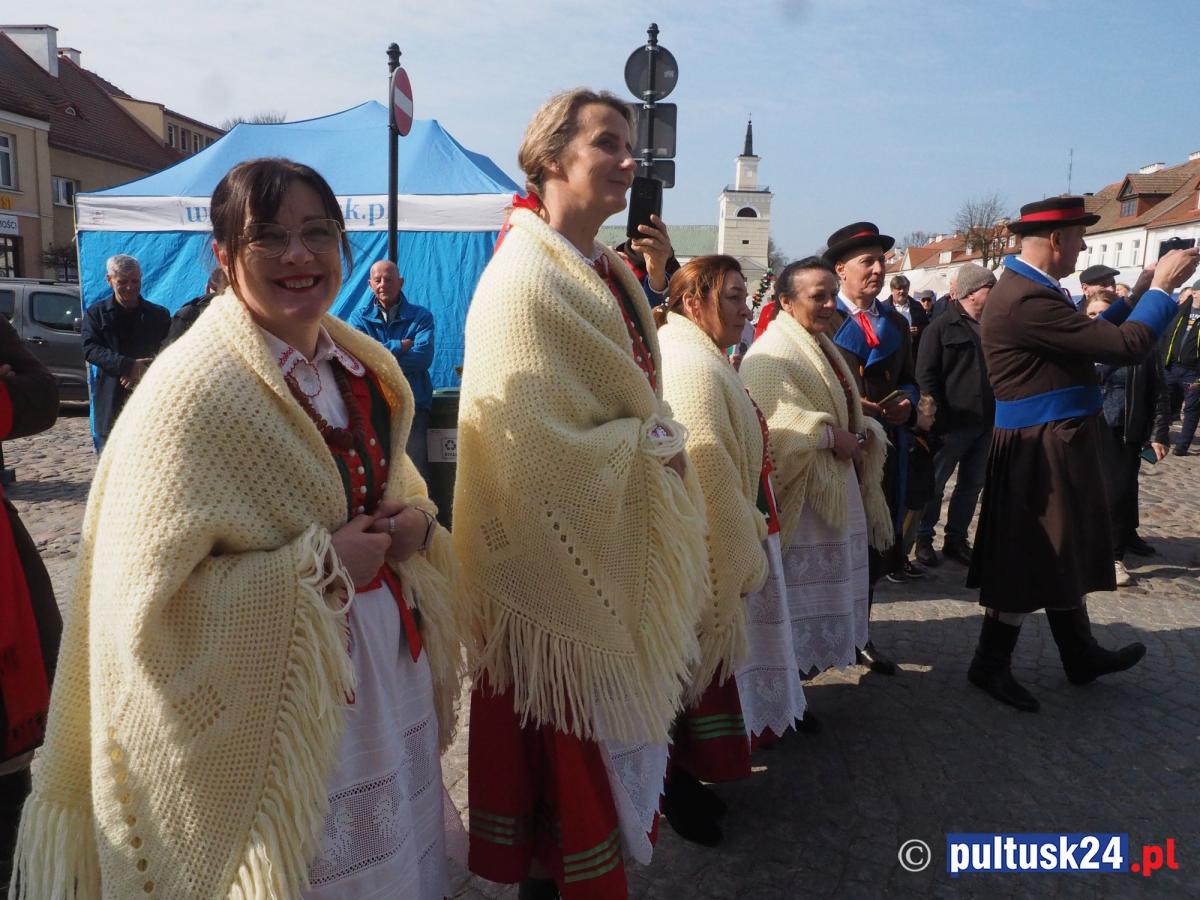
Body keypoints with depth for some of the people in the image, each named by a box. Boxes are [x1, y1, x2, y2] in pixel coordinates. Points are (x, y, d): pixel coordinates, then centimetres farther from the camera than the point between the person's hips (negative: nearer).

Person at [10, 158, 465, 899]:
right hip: (277, 698, -7)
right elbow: (148, 594, -22)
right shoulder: (193, 389, -20)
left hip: (392, 667, 7)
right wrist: (319, 569, -23)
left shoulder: (362, 365, 3)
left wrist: (415, 521, -5)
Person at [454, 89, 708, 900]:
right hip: (565, 554, -9)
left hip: (627, 547, 9)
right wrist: (651, 447, -13)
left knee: (619, 717, 20)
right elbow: (541, 447, -22)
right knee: (570, 742, 7)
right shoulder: (524, 282, -18)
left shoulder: (611, 272, 9)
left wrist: (661, 443, 1)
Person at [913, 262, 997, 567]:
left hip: (986, 423, 6)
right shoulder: (942, 327, -6)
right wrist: (937, 419, -15)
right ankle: (924, 538, 15)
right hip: (953, 423, -6)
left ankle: (956, 538, 22)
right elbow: (926, 376, -9)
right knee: (934, 484, 2)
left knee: (972, 484, 11)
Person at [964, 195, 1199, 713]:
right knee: (1031, 558, 1)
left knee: (1060, 554, 20)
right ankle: (990, 666, 17)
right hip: (1043, 451, -11)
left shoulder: (1028, 289, 10)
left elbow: (1091, 339, 18)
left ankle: (1081, 656, 37)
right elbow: (1126, 347, -23)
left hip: (1056, 446, 11)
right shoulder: (1026, 300, -25)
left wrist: (1135, 296, 12)